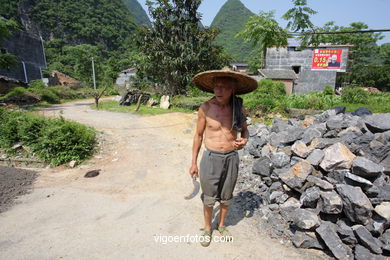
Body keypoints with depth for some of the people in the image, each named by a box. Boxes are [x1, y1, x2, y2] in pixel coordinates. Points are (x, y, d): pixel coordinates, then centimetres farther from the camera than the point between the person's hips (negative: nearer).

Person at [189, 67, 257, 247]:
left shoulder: (238, 107, -6)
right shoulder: (205, 108, -12)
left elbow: (244, 130, 9)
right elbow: (198, 136, -2)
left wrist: (244, 140, -15)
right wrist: (194, 163, 0)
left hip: (231, 158, 2)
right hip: (211, 158, -2)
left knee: (226, 197, 20)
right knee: (209, 199, 14)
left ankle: (221, 225, 47)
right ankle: (207, 228, 40)